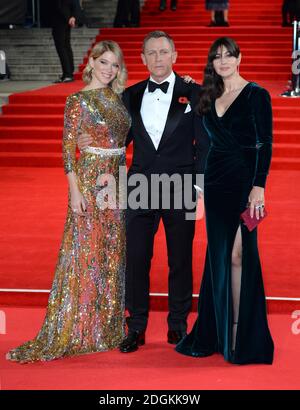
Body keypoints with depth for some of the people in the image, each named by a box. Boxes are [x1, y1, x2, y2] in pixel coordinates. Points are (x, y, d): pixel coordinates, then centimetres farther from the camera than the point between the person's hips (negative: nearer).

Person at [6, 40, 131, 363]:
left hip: (118, 180, 6)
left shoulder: (117, 98, 11)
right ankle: (72, 332, 6)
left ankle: (107, 324, 21)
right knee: (85, 254, -3)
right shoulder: (78, 101, -7)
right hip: (90, 180, -6)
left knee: (113, 253, 10)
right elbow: (67, 147, -10)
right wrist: (74, 190, -15)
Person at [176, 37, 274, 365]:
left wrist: (258, 186, -18)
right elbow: (210, 141, 15)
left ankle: (240, 338, 4)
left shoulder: (256, 95, -4)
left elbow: (265, 144, -9)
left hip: (244, 181, -6)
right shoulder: (209, 97, 13)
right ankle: (216, 334, 17)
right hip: (215, 180, 6)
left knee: (238, 254, -5)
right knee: (218, 256, 9)